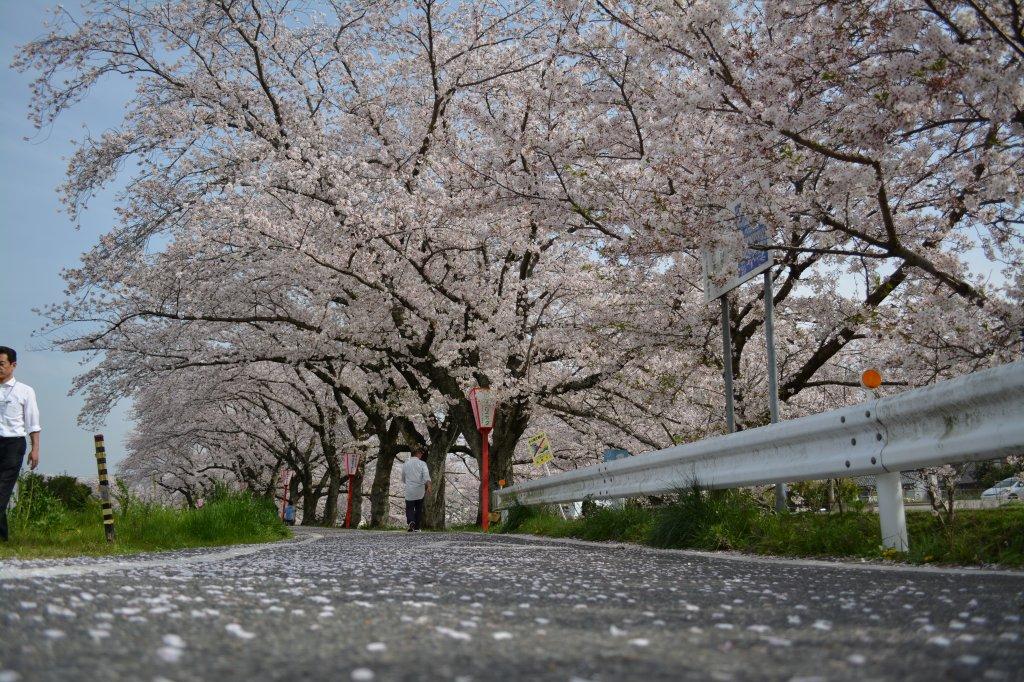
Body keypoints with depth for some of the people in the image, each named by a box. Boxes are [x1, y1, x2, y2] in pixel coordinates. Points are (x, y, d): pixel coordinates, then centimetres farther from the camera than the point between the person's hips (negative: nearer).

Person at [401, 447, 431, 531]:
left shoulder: (405, 464, 6)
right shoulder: (422, 464, -3)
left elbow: (403, 479, 17)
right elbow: (426, 475, -19)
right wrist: (428, 486, -28)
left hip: (409, 491, 1)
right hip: (420, 491, -1)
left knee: (409, 508, 7)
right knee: (419, 509, 15)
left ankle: (411, 522, -21)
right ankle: (417, 527, 18)